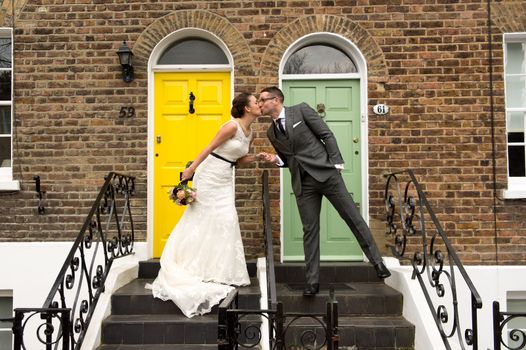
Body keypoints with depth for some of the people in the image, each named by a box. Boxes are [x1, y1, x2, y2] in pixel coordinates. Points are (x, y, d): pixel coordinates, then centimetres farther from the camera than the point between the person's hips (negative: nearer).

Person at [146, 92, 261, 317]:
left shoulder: (249, 133, 10)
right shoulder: (232, 126, -16)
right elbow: (210, 148, -15)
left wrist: (257, 158, -1)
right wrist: (191, 169, -15)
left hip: (225, 178, 8)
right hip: (210, 175, -8)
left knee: (226, 221, 7)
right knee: (207, 221, -1)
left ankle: (221, 271, 18)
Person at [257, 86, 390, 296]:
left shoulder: (301, 110, 0)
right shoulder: (271, 132, 13)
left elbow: (327, 135, -2)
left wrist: (336, 163, -8)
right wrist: (275, 160, 0)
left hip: (325, 173, -4)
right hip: (303, 183, 4)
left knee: (353, 218, 1)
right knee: (309, 230, 4)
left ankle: (377, 262, 15)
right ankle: (312, 281, 11)